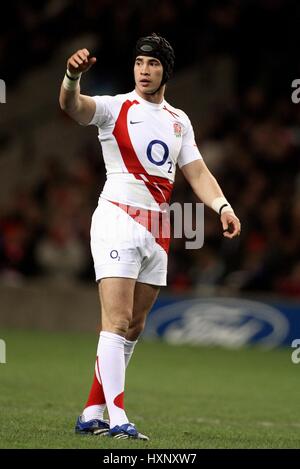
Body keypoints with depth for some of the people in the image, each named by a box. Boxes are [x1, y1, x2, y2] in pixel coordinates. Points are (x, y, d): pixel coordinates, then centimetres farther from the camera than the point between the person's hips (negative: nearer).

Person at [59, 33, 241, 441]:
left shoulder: (179, 121, 15)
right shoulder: (115, 108, -2)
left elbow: (196, 171, 13)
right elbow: (72, 105, -20)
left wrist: (222, 206, -5)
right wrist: (73, 76, -43)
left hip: (157, 230, 7)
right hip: (118, 219, -6)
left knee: (134, 328, 8)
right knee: (117, 321, -15)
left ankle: (92, 415, 16)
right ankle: (117, 419, -20)